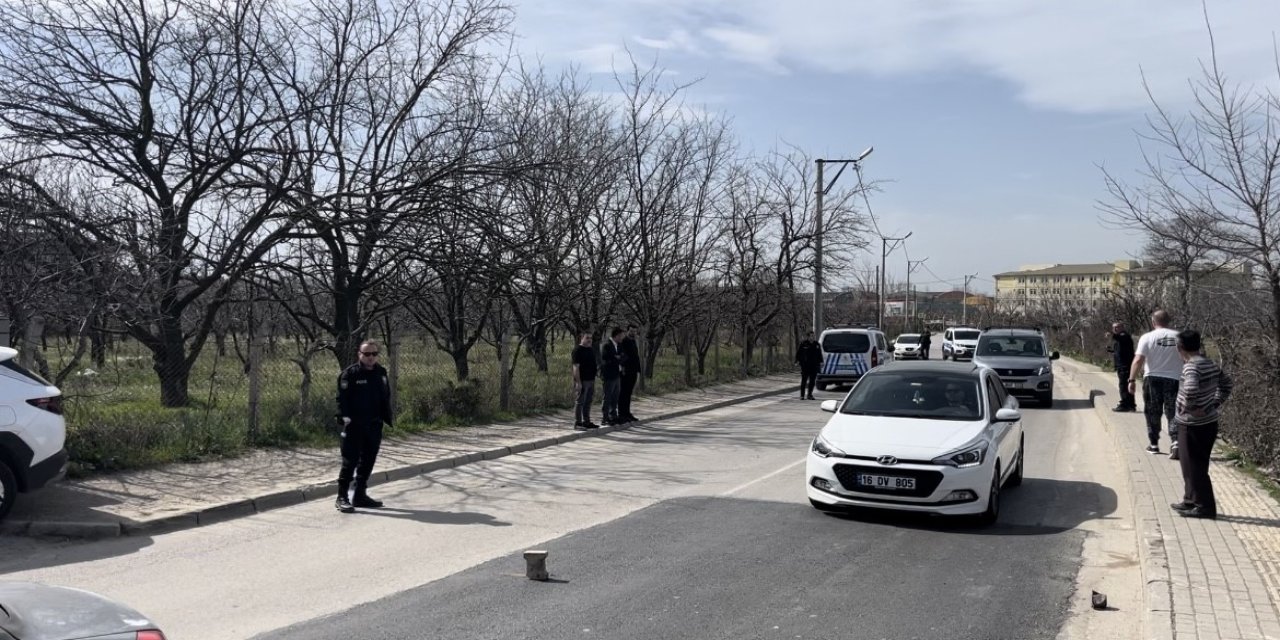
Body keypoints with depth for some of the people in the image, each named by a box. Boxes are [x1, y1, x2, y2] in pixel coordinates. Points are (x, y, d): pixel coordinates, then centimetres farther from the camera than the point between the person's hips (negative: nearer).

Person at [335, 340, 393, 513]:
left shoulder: (381, 373, 10)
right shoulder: (350, 374, -7)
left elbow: (386, 398, 16)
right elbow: (342, 398, -11)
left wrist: (387, 418, 11)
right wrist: (345, 417, -22)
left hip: (374, 426, 6)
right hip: (355, 426, -6)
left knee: (368, 461, 11)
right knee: (350, 461, -5)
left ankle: (360, 495, 21)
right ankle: (342, 497, 2)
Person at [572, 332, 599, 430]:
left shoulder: (591, 350, 15)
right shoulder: (578, 350, -11)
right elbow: (576, 367, -17)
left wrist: (594, 380, 19)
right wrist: (578, 382, -22)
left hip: (590, 380, 8)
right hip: (582, 381, -8)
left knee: (588, 402, 13)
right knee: (579, 402, -3)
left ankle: (586, 422, 21)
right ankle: (577, 423, 1)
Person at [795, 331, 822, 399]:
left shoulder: (816, 344, 10)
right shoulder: (803, 344, -4)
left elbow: (819, 354, 17)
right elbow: (798, 353, -1)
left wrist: (820, 362, 10)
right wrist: (797, 361, -10)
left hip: (814, 365, 4)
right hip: (805, 365, -4)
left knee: (812, 380, 5)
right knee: (804, 380, -1)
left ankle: (810, 394, 15)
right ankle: (802, 395, 5)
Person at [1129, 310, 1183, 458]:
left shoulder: (1147, 337, -7)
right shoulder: (1179, 337, 1)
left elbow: (1138, 360, -14)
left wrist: (1132, 380, -11)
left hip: (1152, 379, -1)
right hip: (1174, 379, 1)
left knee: (1152, 413, 11)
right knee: (1172, 413, 4)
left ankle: (1154, 444, 19)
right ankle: (1175, 441, -15)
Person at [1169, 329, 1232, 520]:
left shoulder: (1191, 366, -21)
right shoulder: (1211, 365, 7)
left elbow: (1191, 390, -37)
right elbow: (1226, 383, 20)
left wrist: (1189, 407, -20)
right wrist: (1216, 404, 17)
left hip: (1193, 426, -9)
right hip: (1209, 423, 9)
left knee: (1194, 467, 1)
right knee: (1193, 465, 19)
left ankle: (1205, 507, 7)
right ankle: (1191, 500, 29)